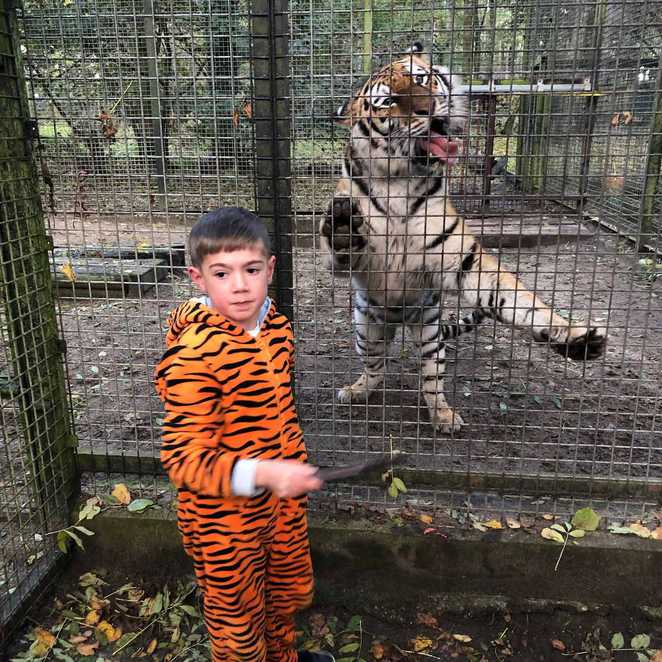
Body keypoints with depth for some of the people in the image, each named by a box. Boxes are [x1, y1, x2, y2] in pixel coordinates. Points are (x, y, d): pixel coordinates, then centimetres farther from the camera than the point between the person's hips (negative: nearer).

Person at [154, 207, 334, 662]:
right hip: (225, 517, -7)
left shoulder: (277, 326, -5)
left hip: (282, 500, 8)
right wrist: (262, 473, -42)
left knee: (291, 592, 31)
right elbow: (183, 459, -29)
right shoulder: (194, 356, -30)